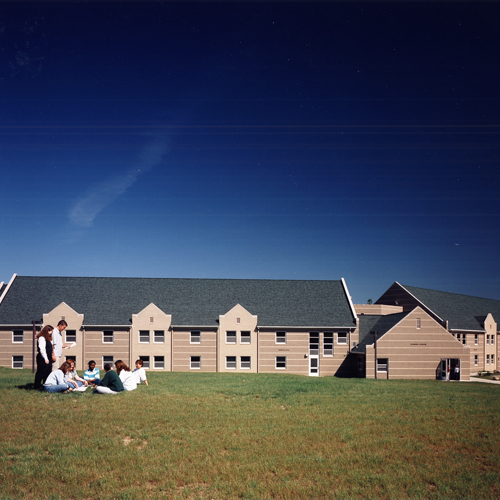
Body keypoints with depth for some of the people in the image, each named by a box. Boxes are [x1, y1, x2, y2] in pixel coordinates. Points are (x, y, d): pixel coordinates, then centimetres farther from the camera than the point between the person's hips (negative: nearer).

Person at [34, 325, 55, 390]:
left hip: (48, 359, 10)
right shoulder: (41, 338, -13)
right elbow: (42, 349, -17)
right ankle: (37, 387, 4)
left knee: (47, 373, 11)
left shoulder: (48, 338, 17)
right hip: (42, 360, -9)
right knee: (41, 372, -3)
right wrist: (46, 359, -17)